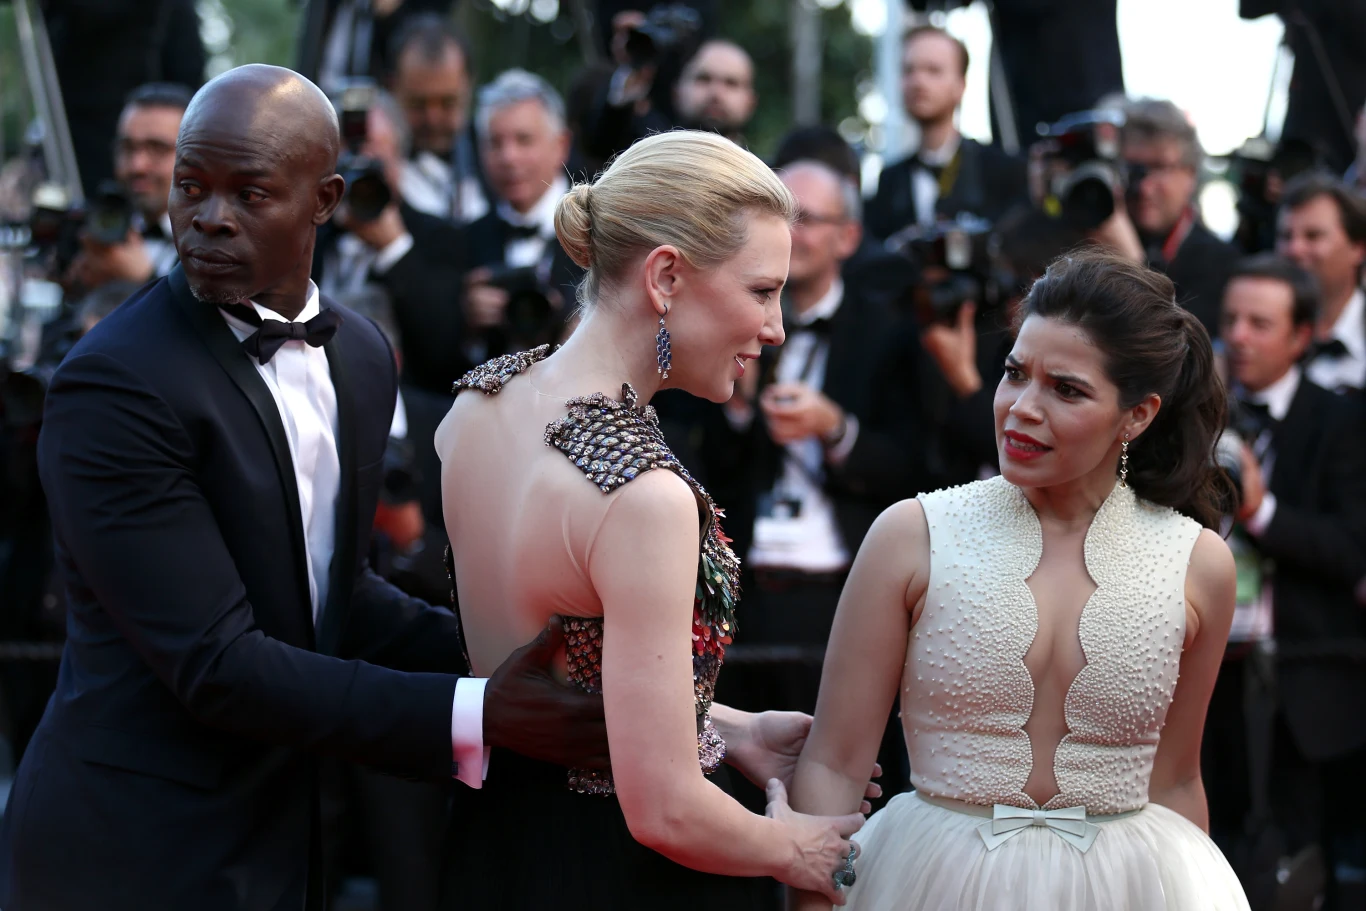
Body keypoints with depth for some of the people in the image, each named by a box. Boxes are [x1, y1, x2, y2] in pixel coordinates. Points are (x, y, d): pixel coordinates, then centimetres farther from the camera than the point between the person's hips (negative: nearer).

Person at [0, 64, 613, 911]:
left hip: (279, 838, 7)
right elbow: (216, 666, -23)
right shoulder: (113, 386, -20)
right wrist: (476, 714, -24)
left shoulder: (361, 355, 5)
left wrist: (483, 646, -3)